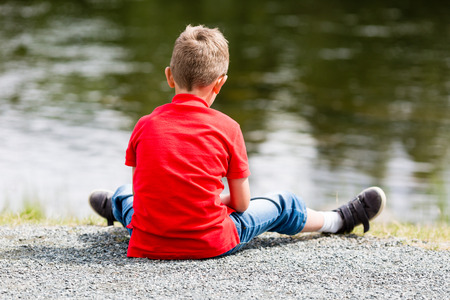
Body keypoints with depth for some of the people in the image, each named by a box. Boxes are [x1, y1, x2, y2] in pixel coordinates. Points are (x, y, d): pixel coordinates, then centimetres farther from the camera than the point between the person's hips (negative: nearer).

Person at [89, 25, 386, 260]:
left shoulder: (145, 125, -2)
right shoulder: (227, 128, -7)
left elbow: (141, 186, 8)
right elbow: (241, 203, -2)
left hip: (148, 245, 2)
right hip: (210, 244, -2)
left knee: (124, 195, 35)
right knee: (281, 205, 23)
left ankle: (113, 207, 70)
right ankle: (339, 220, 48)